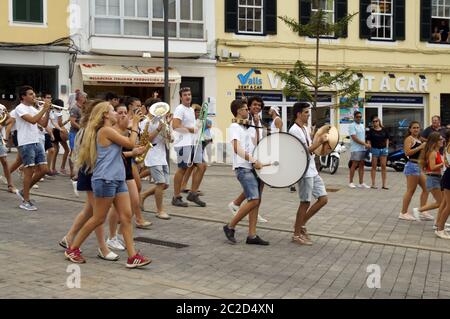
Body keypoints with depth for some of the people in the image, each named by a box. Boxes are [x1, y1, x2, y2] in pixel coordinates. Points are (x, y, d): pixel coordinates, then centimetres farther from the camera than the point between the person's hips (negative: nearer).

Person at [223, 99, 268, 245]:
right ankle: (230, 227, -3)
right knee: (253, 200, -15)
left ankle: (252, 235, 6)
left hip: (252, 168, 9)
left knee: (256, 201, 5)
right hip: (243, 169, -9)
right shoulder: (235, 127, -7)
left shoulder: (245, 128, 21)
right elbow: (237, 148, -21)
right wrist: (254, 161, -26)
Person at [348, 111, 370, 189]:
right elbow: (354, 138, -15)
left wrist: (367, 144, 6)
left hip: (363, 149, 7)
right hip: (356, 149, -7)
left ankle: (361, 183, 6)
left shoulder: (362, 126, 18)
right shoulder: (352, 126, -7)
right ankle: (351, 182, 1)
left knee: (361, 165, 5)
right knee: (354, 165, -5)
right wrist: (365, 144, -15)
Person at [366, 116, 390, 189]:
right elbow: (368, 140, 0)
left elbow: (387, 138, 15)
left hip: (383, 149, 3)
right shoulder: (371, 130, 0)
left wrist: (387, 147, 6)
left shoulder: (384, 130, 7)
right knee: (374, 167, 3)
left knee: (383, 166, 2)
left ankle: (384, 184, 5)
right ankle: (373, 184, 7)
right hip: (375, 149, -3)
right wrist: (369, 148, -10)